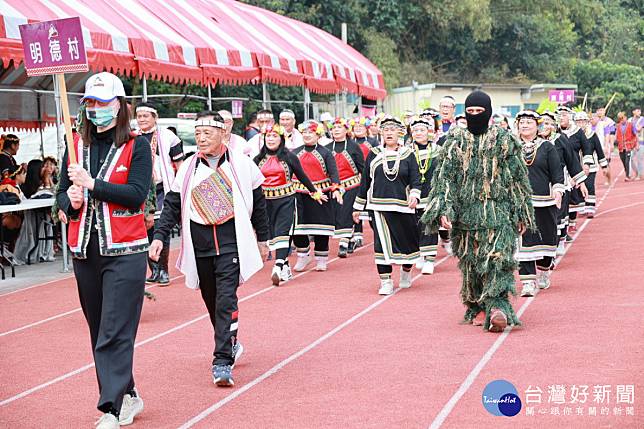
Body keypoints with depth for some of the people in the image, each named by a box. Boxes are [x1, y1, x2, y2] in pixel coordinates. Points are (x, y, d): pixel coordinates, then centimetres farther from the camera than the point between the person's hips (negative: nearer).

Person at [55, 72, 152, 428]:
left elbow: (137, 194, -12)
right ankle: (128, 396, 23)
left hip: (125, 251, -5)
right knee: (99, 331, 11)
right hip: (84, 251, 5)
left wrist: (92, 184, -18)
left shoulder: (137, 145, -1)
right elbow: (61, 194, 11)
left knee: (115, 332, -10)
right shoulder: (76, 145, 12)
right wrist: (71, 202, -11)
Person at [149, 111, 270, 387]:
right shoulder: (188, 168, 7)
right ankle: (231, 345, 33)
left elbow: (258, 203, 10)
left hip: (231, 243, -3)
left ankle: (222, 363, -15)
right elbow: (172, 206, 8)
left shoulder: (242, 164, 2)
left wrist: (262, 239, 13)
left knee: (226, 300, -14)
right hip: (199, 246, 3)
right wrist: (159, 236, -4)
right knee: (212, 301, 12)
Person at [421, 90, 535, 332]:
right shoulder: (455, 141, 5)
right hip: (466, 211, 2)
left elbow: (518, 179, 5)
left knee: (497, 260, -14)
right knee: (470, 263, 7)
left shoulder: (504, 140, 2)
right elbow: (444, 177, 1)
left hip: (499, 212, -2)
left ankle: (496, 307, -21)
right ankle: (477, 309, 19)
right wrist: (443, 210, -12)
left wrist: (521, 214, 3)